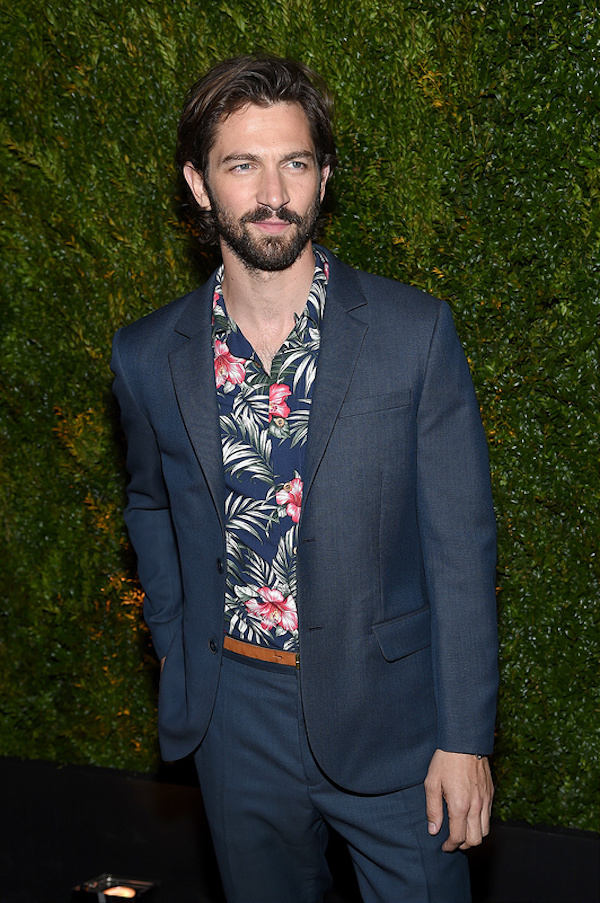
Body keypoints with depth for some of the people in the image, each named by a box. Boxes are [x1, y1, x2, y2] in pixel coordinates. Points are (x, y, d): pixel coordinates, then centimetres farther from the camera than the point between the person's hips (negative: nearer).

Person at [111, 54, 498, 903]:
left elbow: (460, 542, -9)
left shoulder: (414, 331, -11)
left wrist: (465, 736, -10)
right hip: (237, 713, 3)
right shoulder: (147, 356, -3)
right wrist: (178, 654, 13)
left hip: (387, 712, -2)